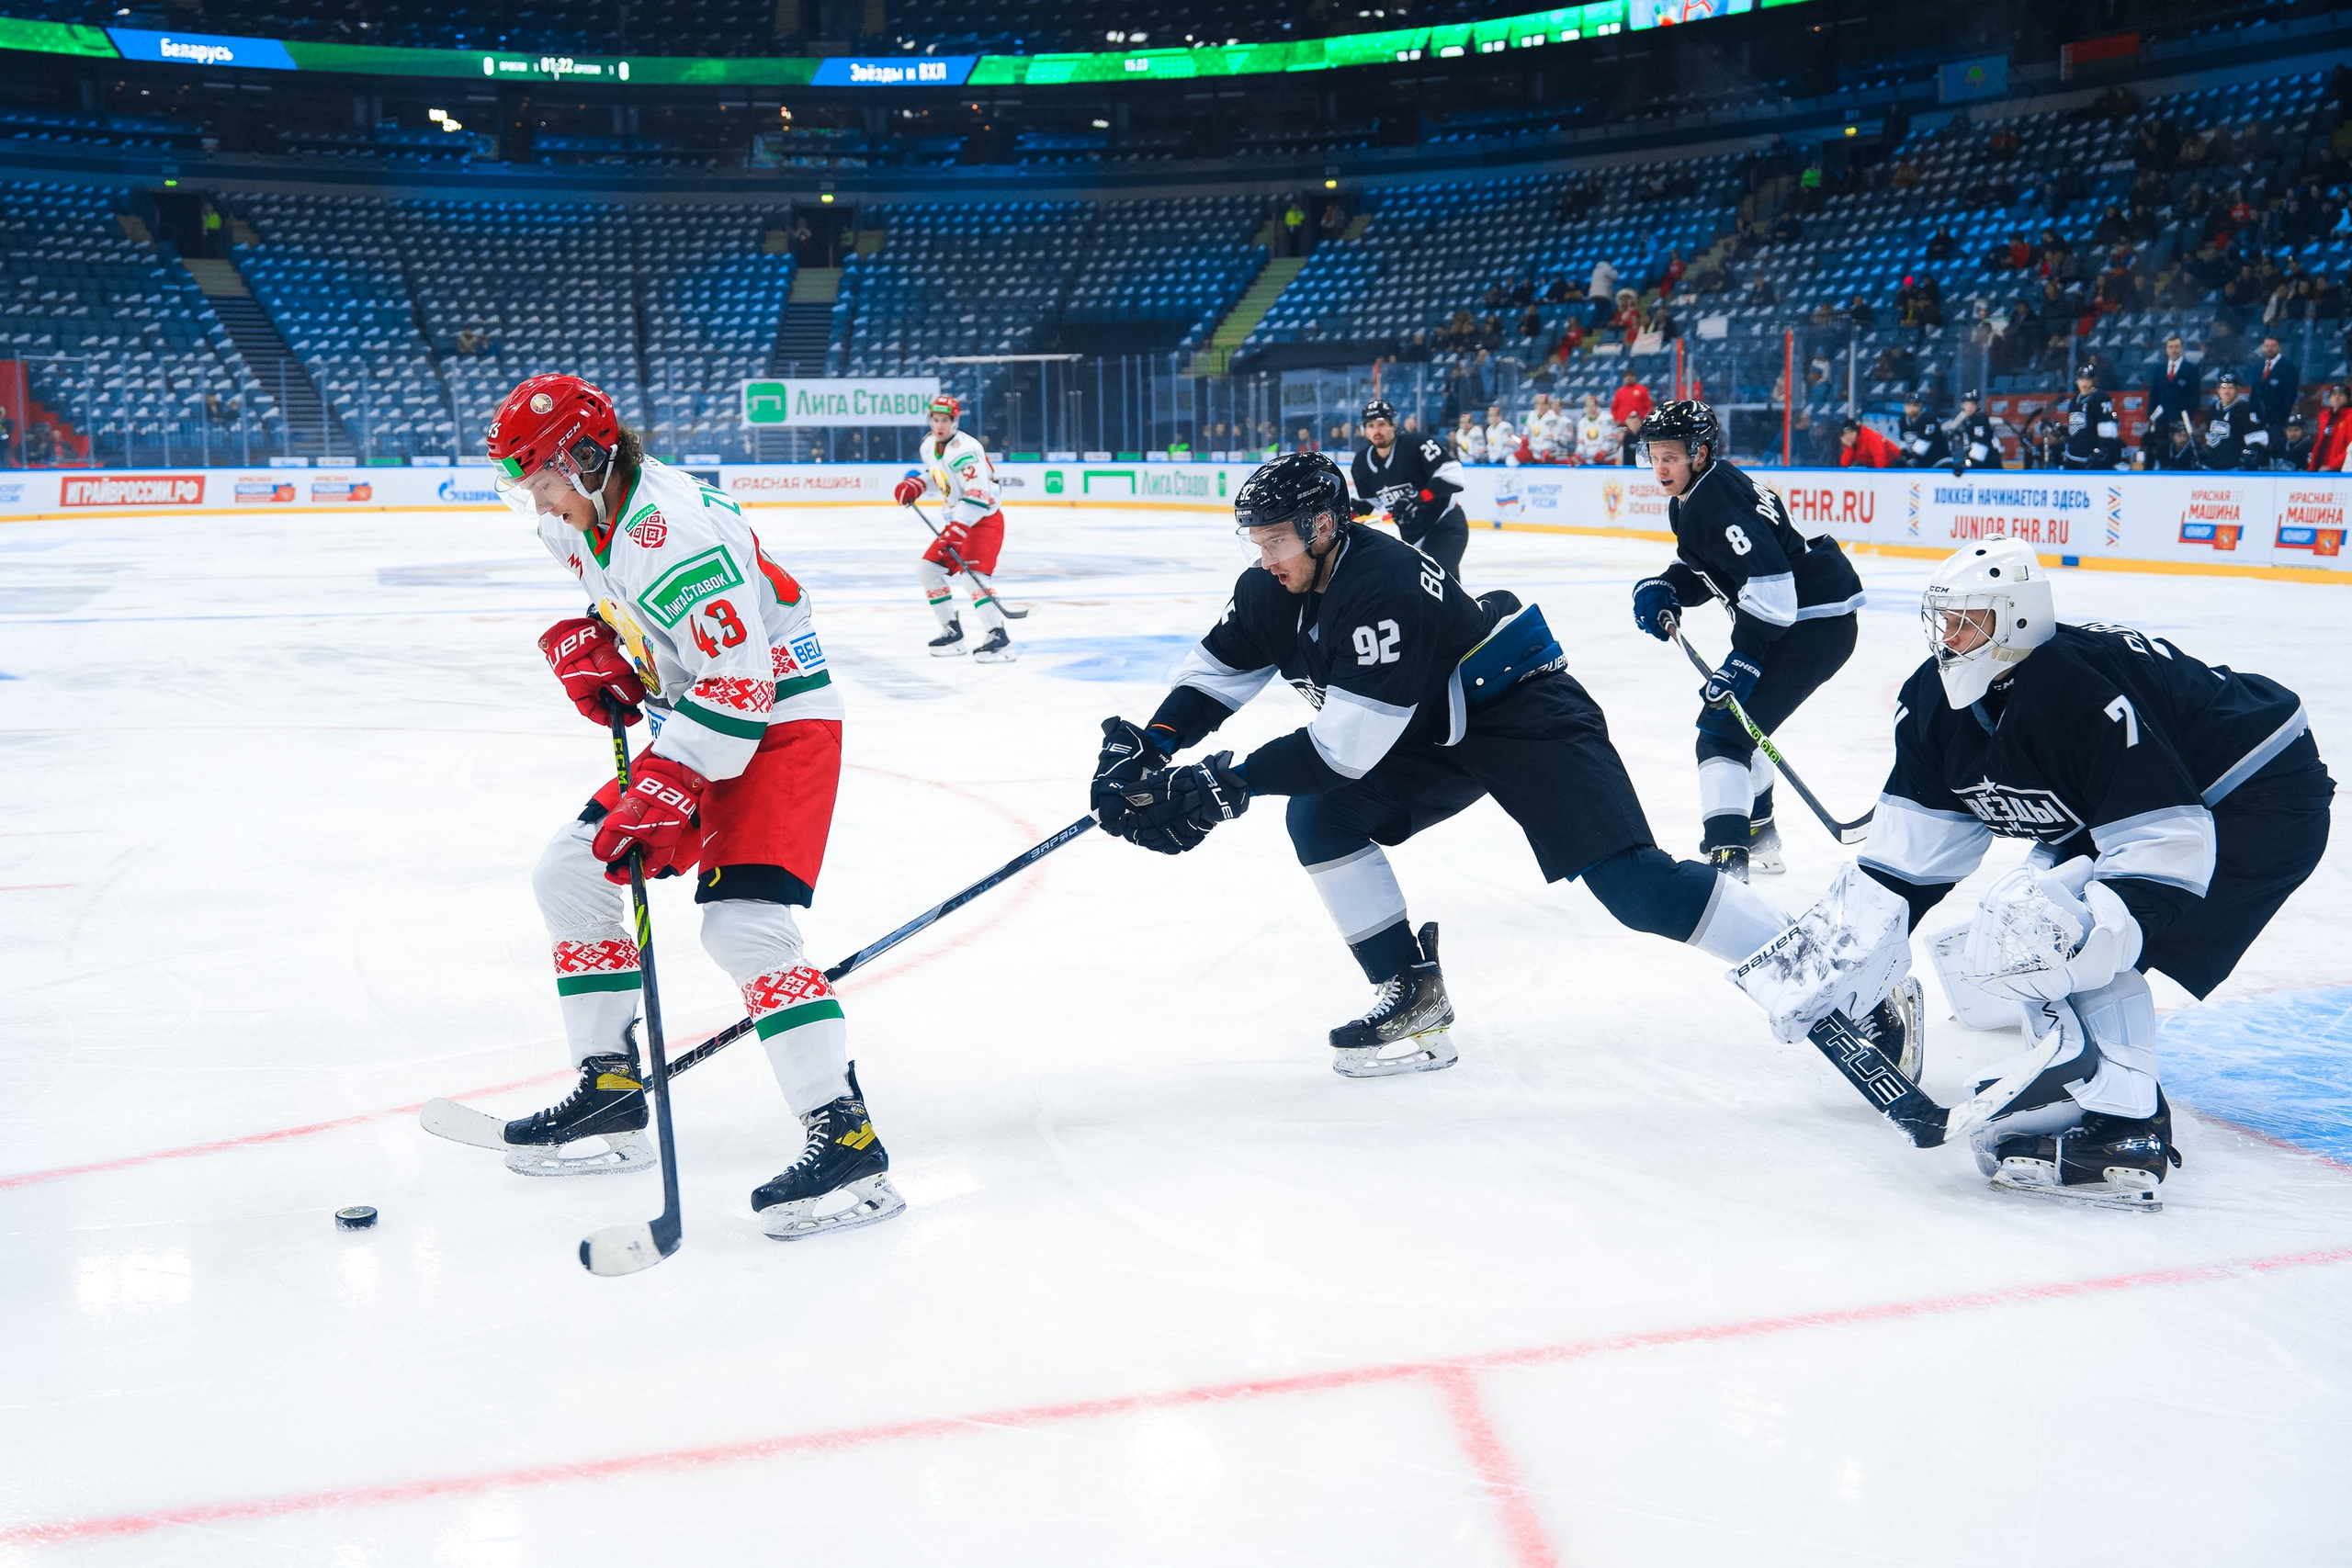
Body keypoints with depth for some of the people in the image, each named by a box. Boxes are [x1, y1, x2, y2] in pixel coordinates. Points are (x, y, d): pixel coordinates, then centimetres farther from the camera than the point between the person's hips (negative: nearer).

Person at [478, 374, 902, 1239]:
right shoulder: (584, 521, 4)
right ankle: (611, 1092, 20)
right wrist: (588, 647, 5)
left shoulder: (675, 533, -26)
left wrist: (667, 790, -29)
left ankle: (848, 1141, -22)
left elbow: (739, 684, -29)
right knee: (570, 874, 11)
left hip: (779, 722, -10)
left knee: (742, 922, -24)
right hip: (692, 725, 10)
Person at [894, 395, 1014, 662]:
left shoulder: (964, 449, -23)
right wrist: (915, 484, 6)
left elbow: (977, 494, -31)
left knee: (973, 577, -25)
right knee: (928, 570, 9)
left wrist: (957, 528, -36)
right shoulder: (928, 445, 6)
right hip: (955, 522, 10)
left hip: (983, 520, -10)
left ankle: (1000, 639, -26)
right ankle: (952, 632, 16)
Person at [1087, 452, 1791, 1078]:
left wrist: (1233, 782, -32)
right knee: (1318, 817, -8)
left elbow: (1347, 747, -32)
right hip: (1430, 738, 9)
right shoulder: (1274, 591, -5)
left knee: (1635, 886, -18)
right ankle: (1411, 991, 2)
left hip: (1522, 714, -8)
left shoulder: (1385, 589, -32)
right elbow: (1214, 672, 1)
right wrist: (1150, 743, -16)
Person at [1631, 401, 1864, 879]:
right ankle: (1758, 836, 39)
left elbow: (1770, 582, -29)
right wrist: (1663, 590, 2)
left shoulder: (1715, 502, -22)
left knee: (1723, 727, -16)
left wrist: (1744, 657, -29)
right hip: (1789, 619, 11)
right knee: (1736, 717, 26)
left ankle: (1726, 858, -24)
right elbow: (1700, 567, 22)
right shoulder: (1690, 499, 10)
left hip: (1813, 623, -11)